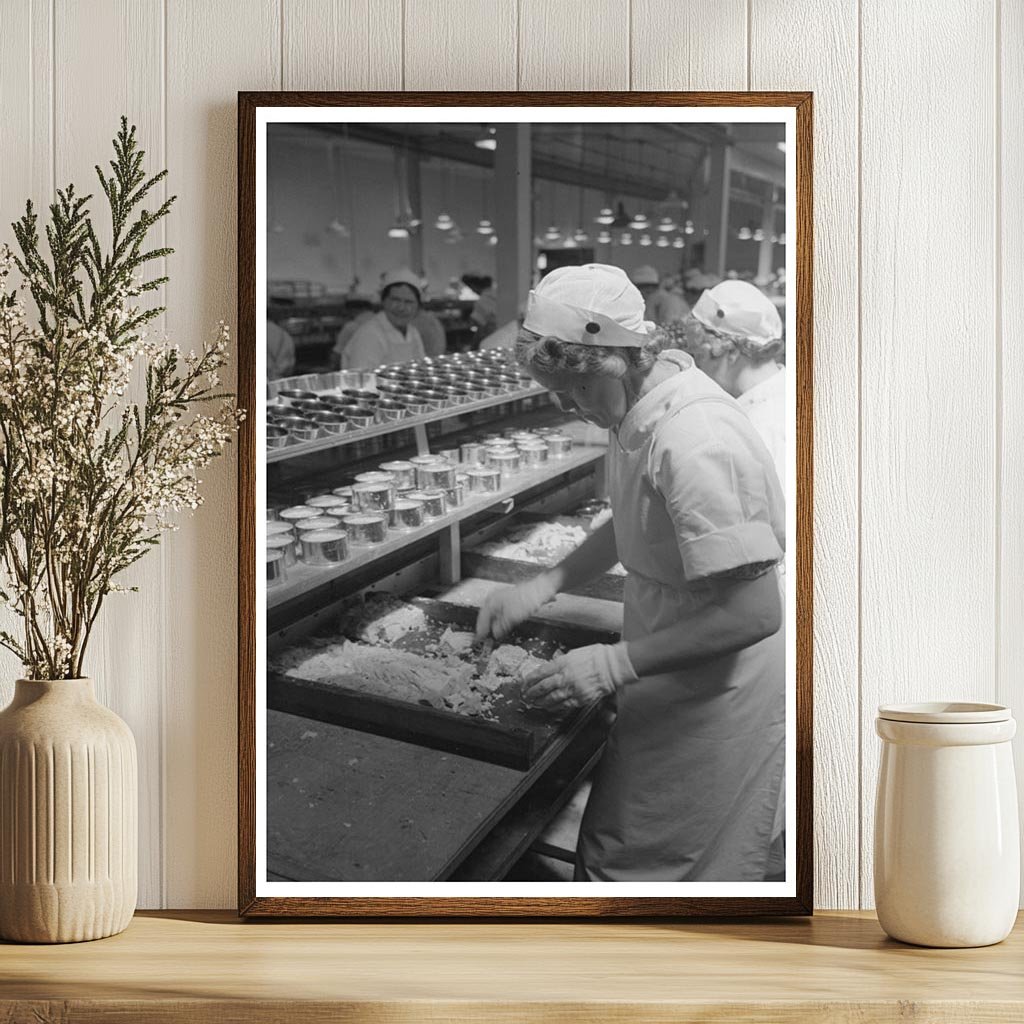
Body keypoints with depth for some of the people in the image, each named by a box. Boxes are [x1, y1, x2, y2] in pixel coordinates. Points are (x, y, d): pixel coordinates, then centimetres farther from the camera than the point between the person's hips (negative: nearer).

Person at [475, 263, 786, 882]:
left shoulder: (696, 447, -30)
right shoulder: (645, 402, 0)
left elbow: (754, 613, -29)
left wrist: (617, 664, -24)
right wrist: (546, 585, 9)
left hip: (716, 694, -9)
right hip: (671, 685, 9)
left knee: (626, 863, 3)